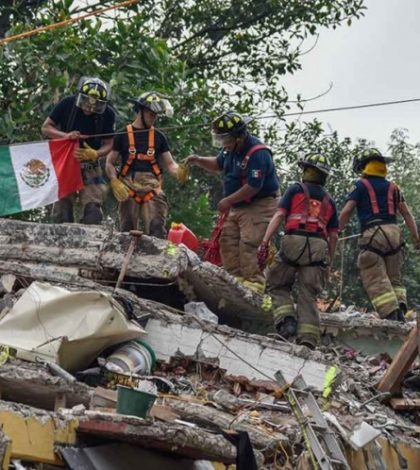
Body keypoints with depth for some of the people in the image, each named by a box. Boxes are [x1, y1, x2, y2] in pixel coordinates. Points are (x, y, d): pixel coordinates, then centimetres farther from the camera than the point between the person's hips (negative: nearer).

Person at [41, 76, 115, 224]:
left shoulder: (107, 114, -10)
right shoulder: (67, 104, -12)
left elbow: (108, 144, -3)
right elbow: (45, 128, -5)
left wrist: (95, 154, -25)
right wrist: (66, 135, -23)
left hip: (89, 165, 1)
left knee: (93, 207, -9)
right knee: (62, 206, -4)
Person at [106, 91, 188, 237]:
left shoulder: (158, 136, 13)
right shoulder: (123, 135, 7)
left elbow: (170, 164, 11)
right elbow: (109, 163, 7)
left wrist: (179, 173, -12)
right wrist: (115, 183, -10)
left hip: (152, 190, 1)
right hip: (128, 190, -1)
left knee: (157, 231, -14)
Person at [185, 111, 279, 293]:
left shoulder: (258, 153, -24)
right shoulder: (231, 148, 4)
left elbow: (253, 187, -26)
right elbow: (217, 164, 23)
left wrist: (228, 201, -17)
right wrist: (198, 160, 3)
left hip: (259, 206, -9)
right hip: (237, 207, 9)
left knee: (247, 244, -17)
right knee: (228, 240, 4)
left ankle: (254, 282, -15)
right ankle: (235, 277, 6)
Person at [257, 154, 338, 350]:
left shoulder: (296, 189, 12)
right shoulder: (328, 200, 22)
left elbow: (279, 215, -1)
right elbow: (333, 235, 17)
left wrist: (264, 242, -7)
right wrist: (328, 262, 21)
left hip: (294, 240, -3)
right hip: (318, 247, 3)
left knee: (277, 286, 12)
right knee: (308, 295, 4)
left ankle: (286, 319, -11)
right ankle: (307, 339, -6)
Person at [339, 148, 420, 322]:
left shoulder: (361, 186, 4)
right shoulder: (393, 187, 18)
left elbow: (346, 212, -3)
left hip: (372, 234, -5)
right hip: (394, 232, 5)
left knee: (376, 280, -5)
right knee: (394, 278, 13)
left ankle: (390, 312, -19)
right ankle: (400, 307, -7)